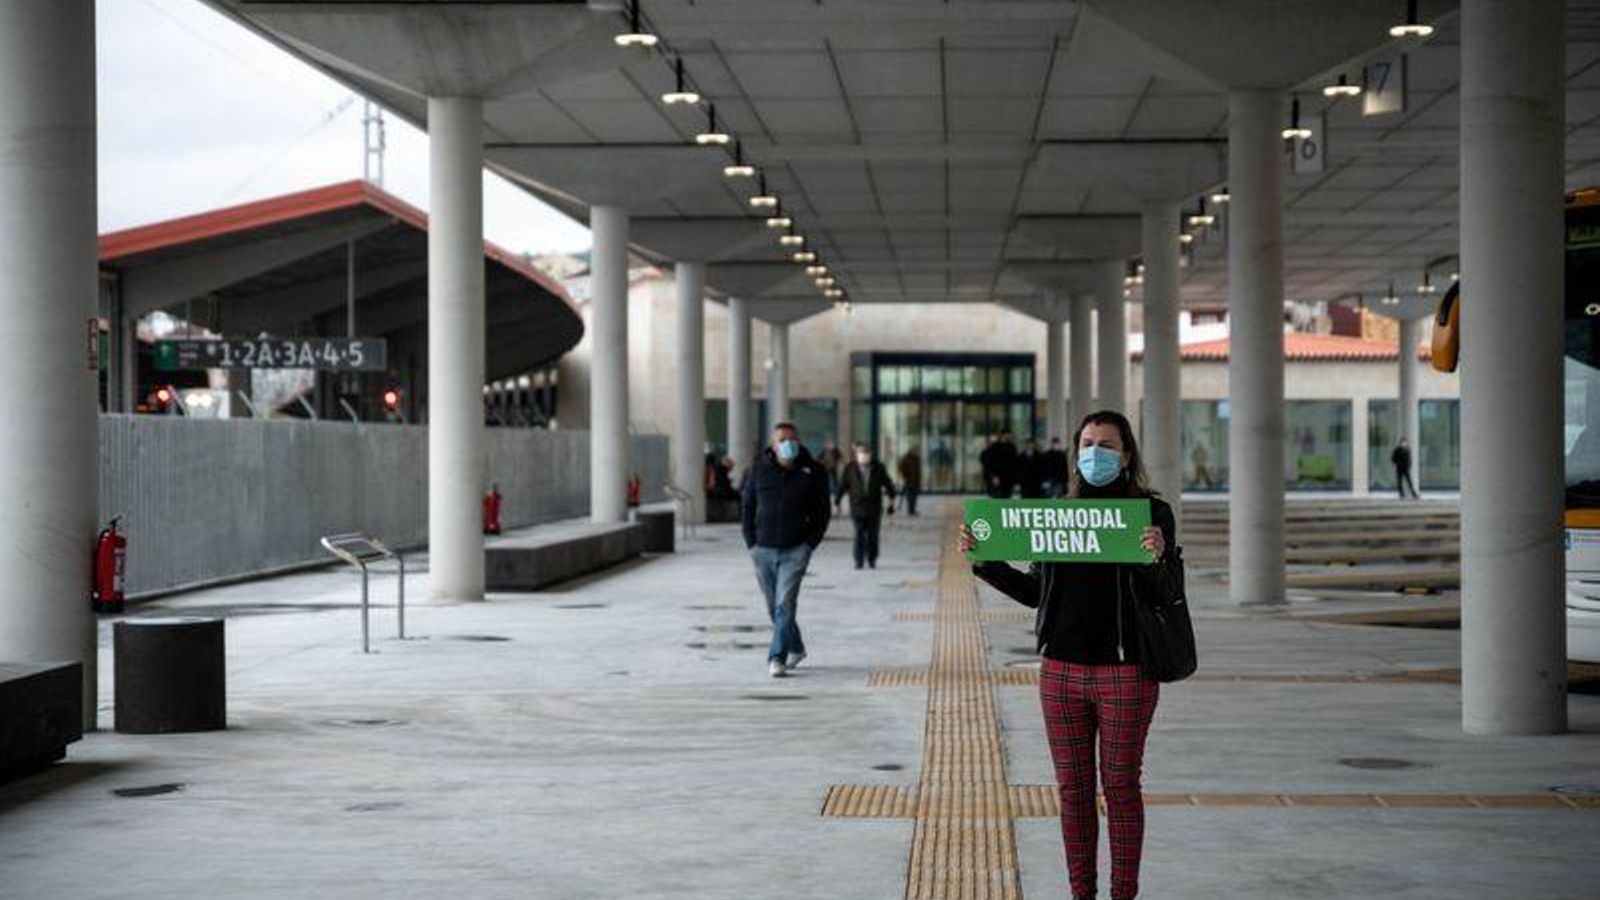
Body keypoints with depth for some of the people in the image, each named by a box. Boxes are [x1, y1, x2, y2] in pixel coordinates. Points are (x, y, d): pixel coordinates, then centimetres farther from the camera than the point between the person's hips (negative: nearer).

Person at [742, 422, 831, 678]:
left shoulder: (812, 472, -2)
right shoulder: (759, 469, 2)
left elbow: (822, 512, 3)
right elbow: (747, 507, 9)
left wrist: (810, 544, -5)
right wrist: (751, 543, 2)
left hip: (795, 551, -3)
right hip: (763, 550, 3)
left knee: (785, 604, -13)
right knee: (774, 607, 12)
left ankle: (777, 659, -14)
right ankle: (796, 649, 33)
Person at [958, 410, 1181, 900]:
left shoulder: (1151, 512, -3)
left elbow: (1167, 592, -10)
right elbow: (1034, 592, 14)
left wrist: (1157, 557, -30)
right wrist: (984, 562, 3)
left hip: (1124, 673, -4)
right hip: (1062, 670, 4)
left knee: (1121, 787, 2)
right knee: (1073, 789, 8)